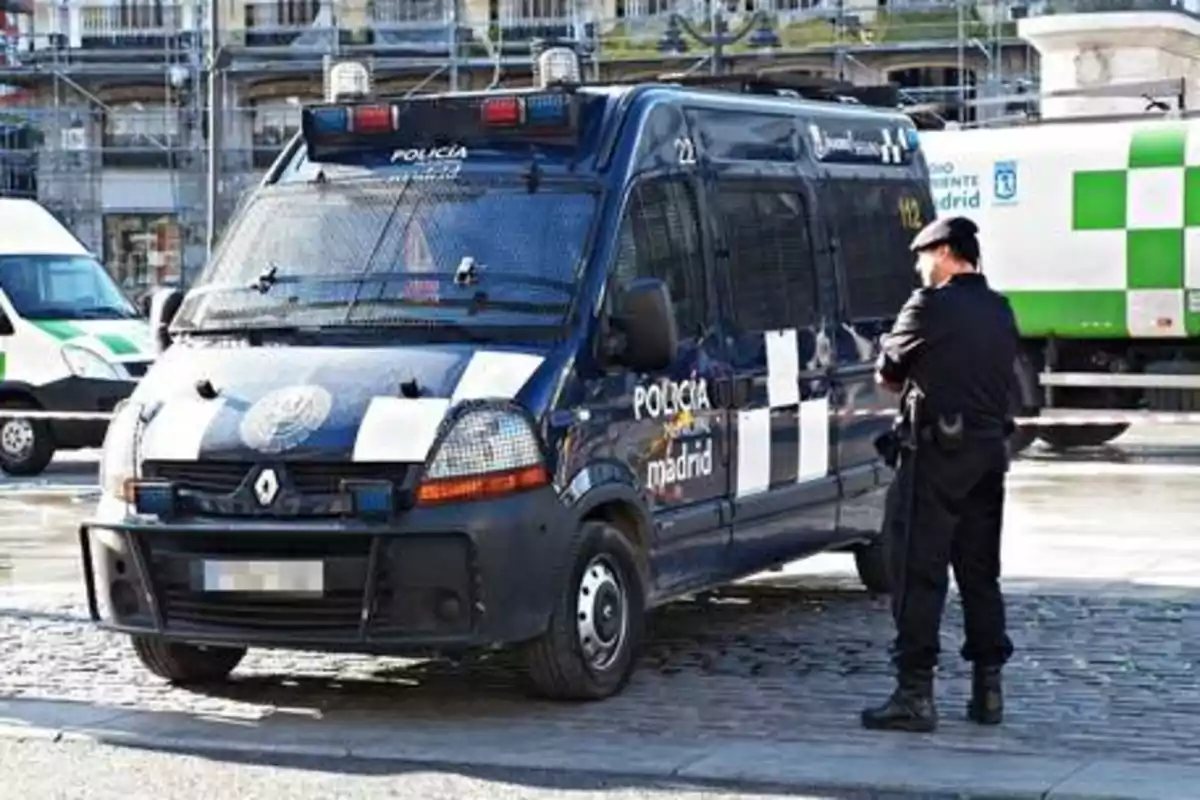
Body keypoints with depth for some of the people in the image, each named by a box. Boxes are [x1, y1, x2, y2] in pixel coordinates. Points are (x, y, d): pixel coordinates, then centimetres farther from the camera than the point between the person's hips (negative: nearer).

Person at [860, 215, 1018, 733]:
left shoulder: (931, 306, -11)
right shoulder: (1001, 312, 11)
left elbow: (886, 375, -4)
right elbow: (1001, 379, 15)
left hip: (936, 455, -7)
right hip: (990, 452, 7)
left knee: (918, 575, -4)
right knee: (980, 574, 14)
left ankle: (915, 694, -6)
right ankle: (988, 689, 16)